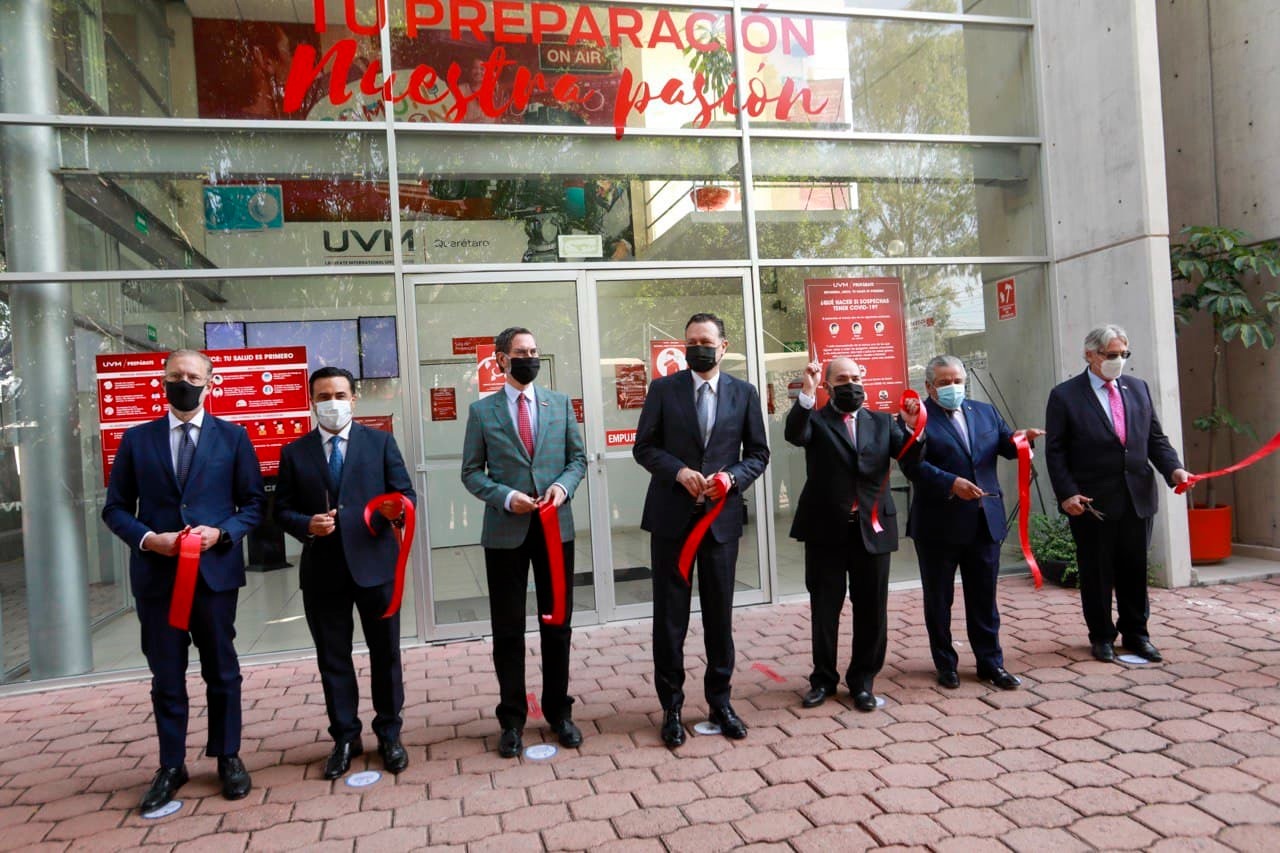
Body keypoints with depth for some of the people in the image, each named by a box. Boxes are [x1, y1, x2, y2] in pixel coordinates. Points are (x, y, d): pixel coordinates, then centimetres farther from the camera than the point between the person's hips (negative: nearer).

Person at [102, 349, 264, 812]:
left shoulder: (232, 437, 4)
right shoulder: (137, 439, 7)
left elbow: (253, 502, 3)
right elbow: (115, 508, 5)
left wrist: (221, 532, -15)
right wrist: (148, 538, -13)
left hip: (216, 571, -1)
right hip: (156, 574, 1)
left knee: (222, 670, 10)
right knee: (166, 675, 10)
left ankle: (228, 757, 24)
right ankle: (171, 766, 24)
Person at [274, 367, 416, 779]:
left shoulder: (380, 442, 4)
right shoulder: (295, 452, 7)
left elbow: (405, 492, 2)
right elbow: (282, 510, 6)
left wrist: (397, 509, -21)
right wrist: (306, 525, -14)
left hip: (375, 563, -1)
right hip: (322, 571, 1)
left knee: (385, 653, 8)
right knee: (332, 658, 11)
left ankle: (389, 734, 24)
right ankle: (344, 737, 26)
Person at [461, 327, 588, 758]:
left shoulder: (561, 404, 7)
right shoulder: (482, 410, 1)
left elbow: (578, 457, 9)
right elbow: (471, 472, 1)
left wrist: (563, 485, -11)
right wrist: (506, 497, -15)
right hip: (505, 531, -2)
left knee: (557, 624, 12)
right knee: (508, 630, 7)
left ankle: (558, 712, 27)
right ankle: (512, 719, 21)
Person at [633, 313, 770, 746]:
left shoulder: (744, 393, 5)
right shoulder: (663, 389, 2)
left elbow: (758, 453, 7)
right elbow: (644, 447, 1)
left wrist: (733, 476, -13)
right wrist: (679, 471, -16)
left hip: (722, 516, 1)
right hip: (672, 516, -1)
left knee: (720, 613, 11)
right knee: (670, 615, 5)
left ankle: (720, 701, 27)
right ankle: (672, 706, 19)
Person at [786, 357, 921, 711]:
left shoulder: (882, 422, 10)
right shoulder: (815, 420, 1)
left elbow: (910, 457, 0)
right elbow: (793, 434, -21)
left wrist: (912, 429, -20)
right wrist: (806, 393, -32)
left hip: (872, 530, 2)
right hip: (826, 531, -2)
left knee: (872, 611, 9)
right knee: (824, 610, 10)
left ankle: (863, 679, 25)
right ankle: (823, 678, 25)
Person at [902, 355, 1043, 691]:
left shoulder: (985, 411, 13)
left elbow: (1006, 445, 8)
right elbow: (913, 465, -15)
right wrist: (951, 483, -25)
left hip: (984, 521, 4)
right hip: (938, 524, -4)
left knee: (984, 597, 11)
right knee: (938, 599, 9)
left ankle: (990, 662, 22)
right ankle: (945, 663, 23)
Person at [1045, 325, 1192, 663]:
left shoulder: (1138, 388, 10)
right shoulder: (1064, 396, -5)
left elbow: (1155, 438, 12)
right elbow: (1055, 451, -6)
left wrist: (1173, 468, -6)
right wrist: (1067, 493, -14)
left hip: (1137, 498, 4)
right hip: (1092, 503, -4)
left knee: (1135, 570, 12)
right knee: (1097, 573, 7)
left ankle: (1135, 633, 28)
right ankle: (1101, 636, 22)